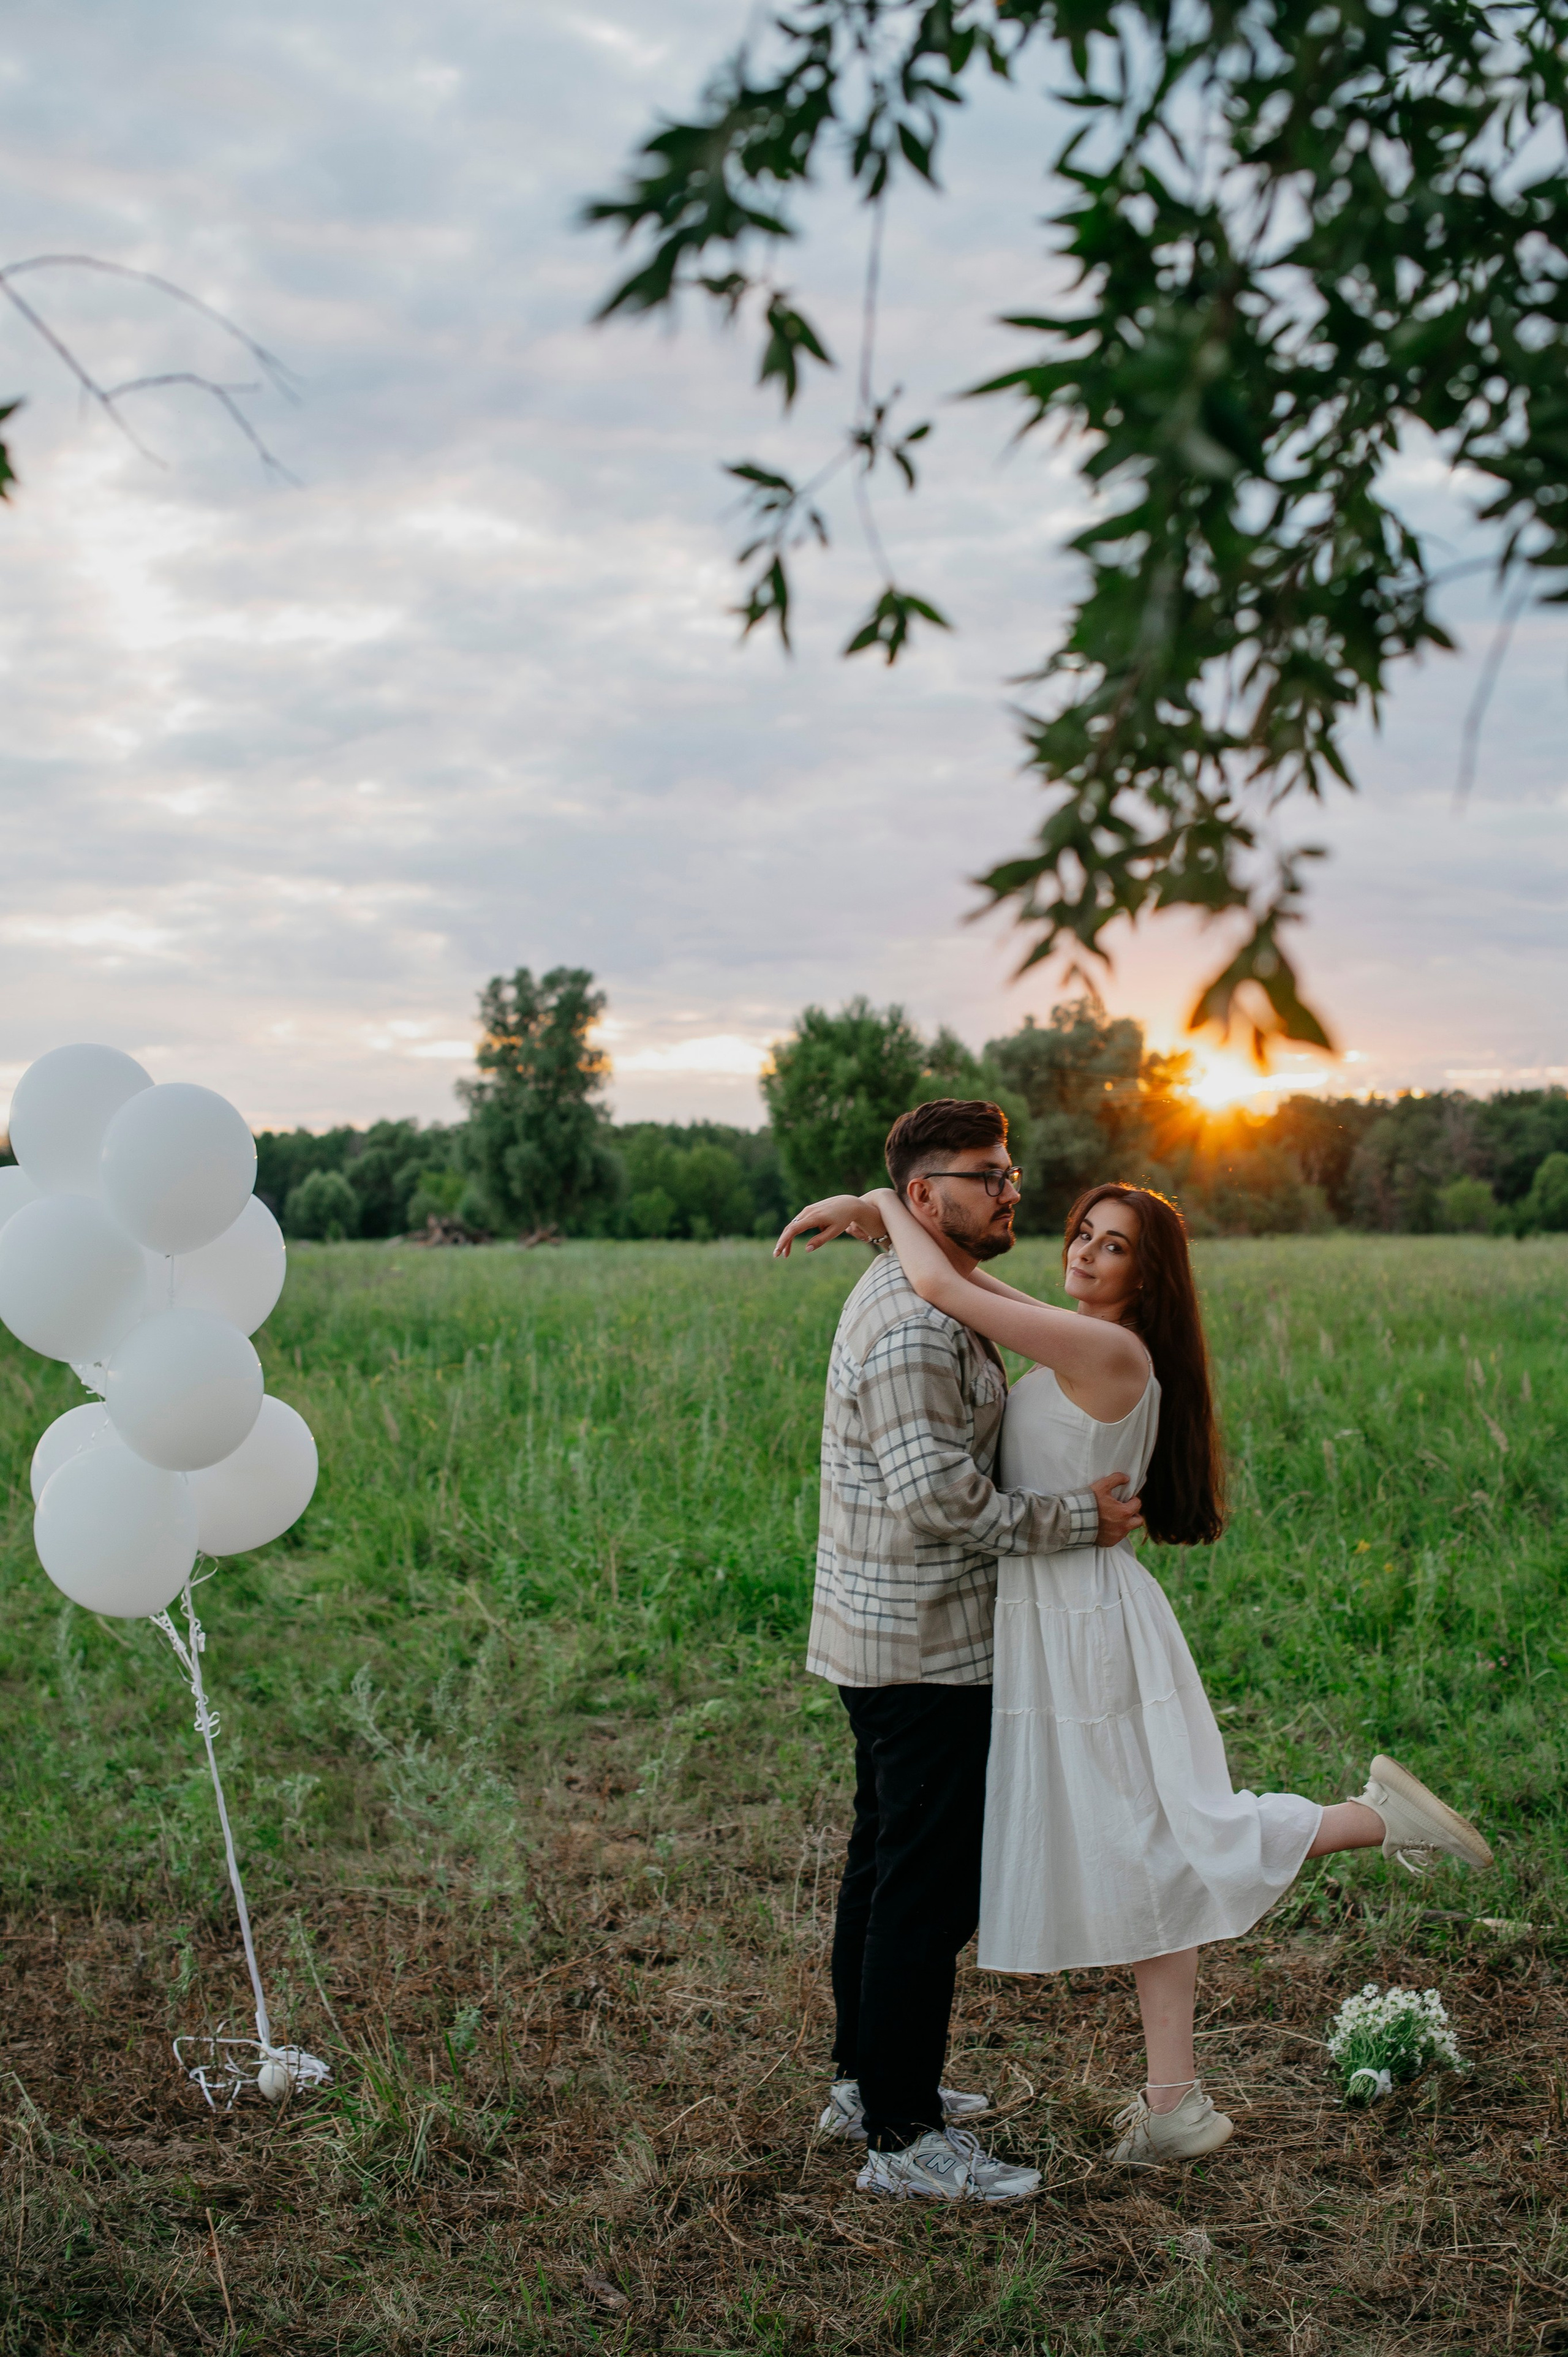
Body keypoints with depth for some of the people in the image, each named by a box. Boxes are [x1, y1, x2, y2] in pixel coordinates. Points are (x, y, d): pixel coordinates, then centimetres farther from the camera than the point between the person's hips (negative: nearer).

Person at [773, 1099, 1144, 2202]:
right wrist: (1075, 1519, -17)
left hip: (890, 1641, 11)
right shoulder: (912, 1321, -21)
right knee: (929, 1887, -5)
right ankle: (905, 2138, 4)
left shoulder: (932, 1302, 14)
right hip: (923, 1647, -11)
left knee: (888, 1862, 19)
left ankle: (866, 2079, 31)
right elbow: (936, 1494, -26)